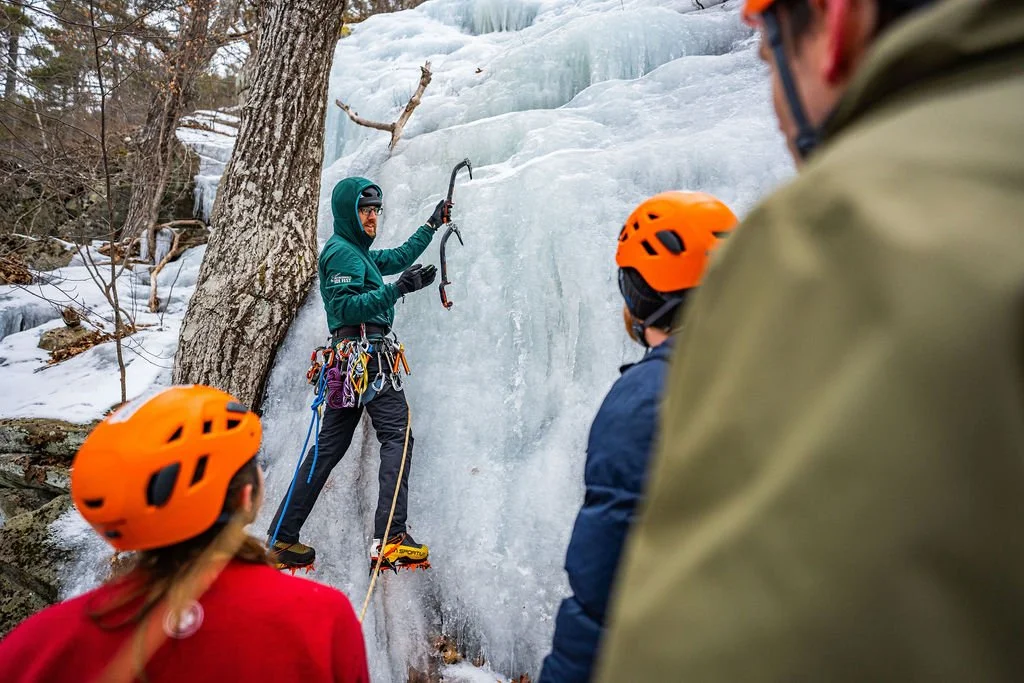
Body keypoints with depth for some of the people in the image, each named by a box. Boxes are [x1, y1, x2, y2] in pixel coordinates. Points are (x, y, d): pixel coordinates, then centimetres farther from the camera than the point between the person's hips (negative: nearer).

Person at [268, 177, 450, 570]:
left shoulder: (360, 253, 25)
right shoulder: (342, 251, -5)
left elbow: (401, 256, 38)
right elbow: (345, 307, -18)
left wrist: (432, 224, 41)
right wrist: (396, 290, -23)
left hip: (347, 358, 10)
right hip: (366, 351, -10)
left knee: (329, 447, 9)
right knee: (397, 437, -11)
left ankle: (282, 539, 14)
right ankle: (391, 538, -16)